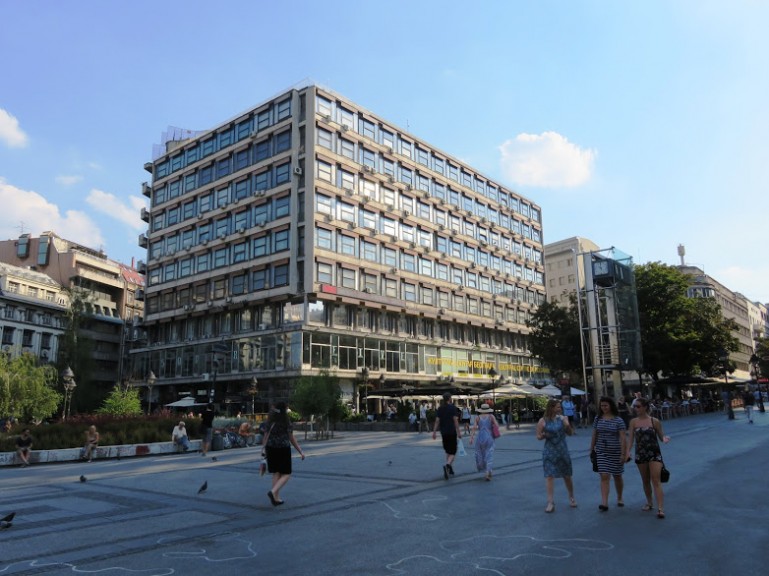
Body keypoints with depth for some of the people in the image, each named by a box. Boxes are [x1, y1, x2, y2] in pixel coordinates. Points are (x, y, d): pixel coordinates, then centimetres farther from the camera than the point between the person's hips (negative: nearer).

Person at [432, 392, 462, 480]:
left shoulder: (440, 408, 5)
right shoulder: (453, 407, -7)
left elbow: (437, 421, 0)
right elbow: (455, 420, -11)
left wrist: (434, 432, 1)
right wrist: (459, 432, -8)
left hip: (444, 432, 5)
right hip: (452, 432, -5)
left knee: (448, 451, 20)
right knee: (453, 452, -2)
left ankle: (450, 468, 23)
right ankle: (447, 465, -26)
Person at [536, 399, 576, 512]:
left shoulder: (563, 418, 1)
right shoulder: (543, 421, -4)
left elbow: (570, 433, 3)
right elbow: (538, 436, 1)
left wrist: (567, 425, -16)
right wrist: (544, 435, -20)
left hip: (562, 450, 2)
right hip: (549, 451, -2)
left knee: (567, 476, 12)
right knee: (549, 476, -6)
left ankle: (571, 498, 33)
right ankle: (550, 502, -2)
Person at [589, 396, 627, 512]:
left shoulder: (618, 420, -7)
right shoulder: (598, 419, 2)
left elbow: (622, 438, -9)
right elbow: (594, 436, 9)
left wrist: (623, 453, -14)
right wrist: (591, 450, 10)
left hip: (615, 452, -2)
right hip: (601, 452, 2)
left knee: (617, 476, 14)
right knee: (604, 477, -7)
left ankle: (619, 498, 36)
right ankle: (604, 502, -10)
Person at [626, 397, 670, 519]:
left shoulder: (655, 421, -7)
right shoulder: (633, 422, -1)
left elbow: (661, 436, 1)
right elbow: (631, 438, -1)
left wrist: (665, 438, -22)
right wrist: (628, 452, -13)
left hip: (654, 454, -3)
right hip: (640, 454, 3)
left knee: (656, 481, -8)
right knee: (645, 481, 14)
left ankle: (660, 509, -10)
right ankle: (649, 503, 31)